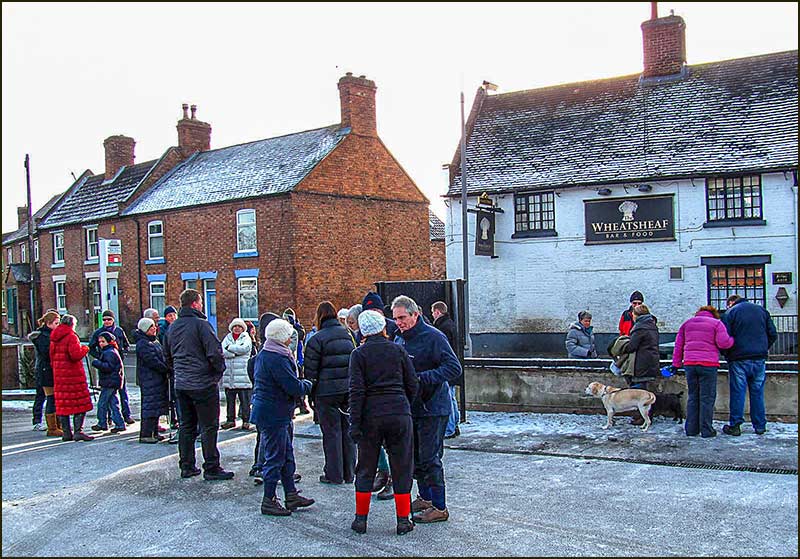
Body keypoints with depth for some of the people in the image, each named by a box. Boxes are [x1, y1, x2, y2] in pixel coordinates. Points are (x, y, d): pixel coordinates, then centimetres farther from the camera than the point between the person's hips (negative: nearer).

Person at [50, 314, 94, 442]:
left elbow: (52, 356, 16)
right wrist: (84, 349, -3)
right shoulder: (71, 336, -12)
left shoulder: (54, 338, 12)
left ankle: (66, 432, 13)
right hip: (73, 374, -7)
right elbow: (75, 355, -21)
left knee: (62, 404, 10)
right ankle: (78, 431, -8)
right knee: (80, 403, -2)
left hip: (59, 375, 7)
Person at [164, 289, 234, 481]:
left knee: (186, 426, 15)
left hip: (181, 384, 8)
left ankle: (186, 466, 20)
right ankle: (211, 468, 3)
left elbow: (167, 356, 20)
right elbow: (215, 352, -19)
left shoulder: (173, 327, 10)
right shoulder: (200, 324, -15)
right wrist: (219, 370, -4)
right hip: (203, 384, -7)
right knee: (209, 427, 0)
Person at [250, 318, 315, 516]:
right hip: (274, 415, -10)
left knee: (286, 454, 16)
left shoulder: (263, 354, 12)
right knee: (275, 457, 0)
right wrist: (308, 384, -3)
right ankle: (269, 501, 10)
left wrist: (302, 384, 9)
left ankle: (291, 495, 24)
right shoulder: (276, 358, -21)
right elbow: (294, 387, -22)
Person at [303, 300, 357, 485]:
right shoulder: (347, 335, 7)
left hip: (327, 391, -5)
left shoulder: (317, 339, -10)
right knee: (347, 431, 11)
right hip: (348, 389, 5)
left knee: (331, 432, 3)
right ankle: (349, 473, 19)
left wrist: (310, 391, 2)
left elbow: (311, 369, -8)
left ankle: (334, 474, 9)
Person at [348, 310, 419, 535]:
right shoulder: (398, 350, 3)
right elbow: (412, 384, 3)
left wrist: (354, 423, -7)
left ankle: (361, 518, 17)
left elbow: (356, 391, -9)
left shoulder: (359, 354, -2)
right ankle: (403, 520, 12)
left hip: (371, 416, 0)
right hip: (399, 414, 1)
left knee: (366, 468, 12)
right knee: (401, 467, 9)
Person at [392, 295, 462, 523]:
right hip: (409, 407, 8)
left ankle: (439, 507, 7)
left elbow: (454, 368, -22)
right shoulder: (399, 339, 9)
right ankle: (425, 497, 32)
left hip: (432, 407, -8)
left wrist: (421, 378, -27)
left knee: (430, 458, -4)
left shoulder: (433, 337, -15)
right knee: (415, 456, 16)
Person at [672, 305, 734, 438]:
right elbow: (723, 343, -8)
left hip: (689, 364, 4)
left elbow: (678, 345, 14)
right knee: (707, 398, 1)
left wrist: (676, 364, 17)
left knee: (692, 396, 11)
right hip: (708, 364, -4)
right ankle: (706, 430, 2)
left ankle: (691, 429, 11)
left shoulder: (687, 323, 17)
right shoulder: (716, 323, 5)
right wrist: (733, 339, 12)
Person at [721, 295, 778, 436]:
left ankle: (735, 425, 2)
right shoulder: (762, 310, 13)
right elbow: (773, 335, 11)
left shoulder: (730, 313, -1)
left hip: (739, 359, -4)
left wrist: (727, 355, 5)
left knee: (737, 392, 0)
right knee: (758, 392, 10)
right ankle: (760, 426, 13)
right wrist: (763, 350, 18)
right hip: (759, 360, 4)